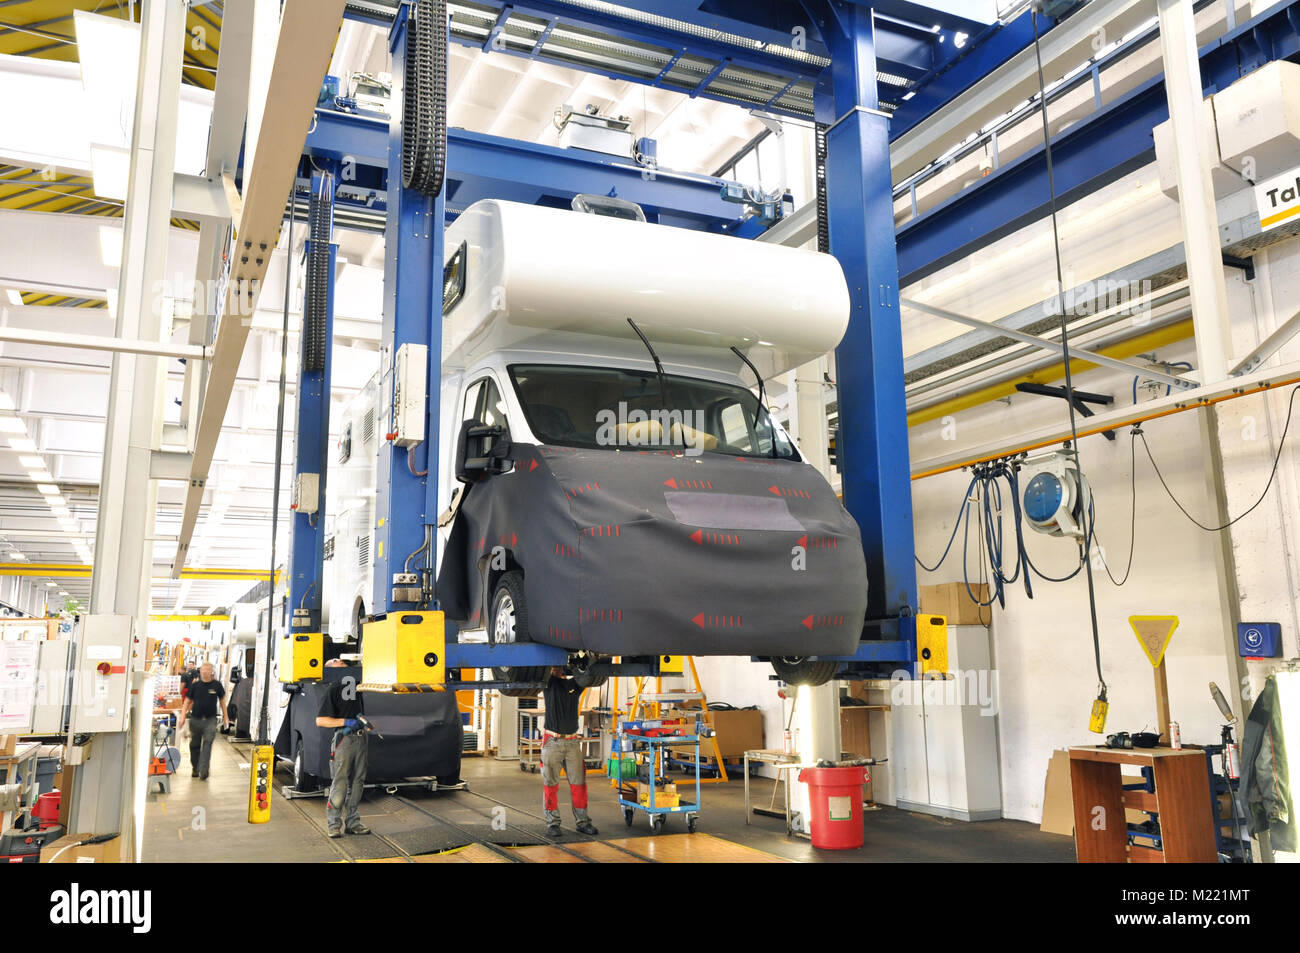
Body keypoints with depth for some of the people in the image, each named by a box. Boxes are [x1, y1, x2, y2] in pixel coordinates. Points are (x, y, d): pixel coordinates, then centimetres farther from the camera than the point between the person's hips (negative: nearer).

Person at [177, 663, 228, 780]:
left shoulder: (217, 685, 1)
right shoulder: (195, 685, 1)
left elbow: (222, 700, 12)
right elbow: (187, 701, 6)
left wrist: (225, 716, 13)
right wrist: (182, 717, -3)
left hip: (210, 720, -2)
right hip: (195, 719, 2)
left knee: (207, 744, -12)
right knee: (194, 745, 11)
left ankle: (204, 771, -15)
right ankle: (195, 769, 27)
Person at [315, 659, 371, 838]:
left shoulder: (355, 682, 12)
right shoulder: (332, 690, -6)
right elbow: (320, 721, -11)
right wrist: (346, 722, -17)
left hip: (360, 738, 6)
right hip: (344, 740, -6)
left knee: (357, 782, 9)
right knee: (340, 784, -4)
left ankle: (353, 822, 18)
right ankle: (333, 824, 7)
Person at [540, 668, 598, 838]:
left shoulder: (575, 685, 11)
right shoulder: (550, 683, 4)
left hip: (572, 742, 2)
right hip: (552, 742, -2)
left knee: (579, 783, 3)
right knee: (551, 784, 0)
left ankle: (583, 822, 11)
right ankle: (552, 824, 8)